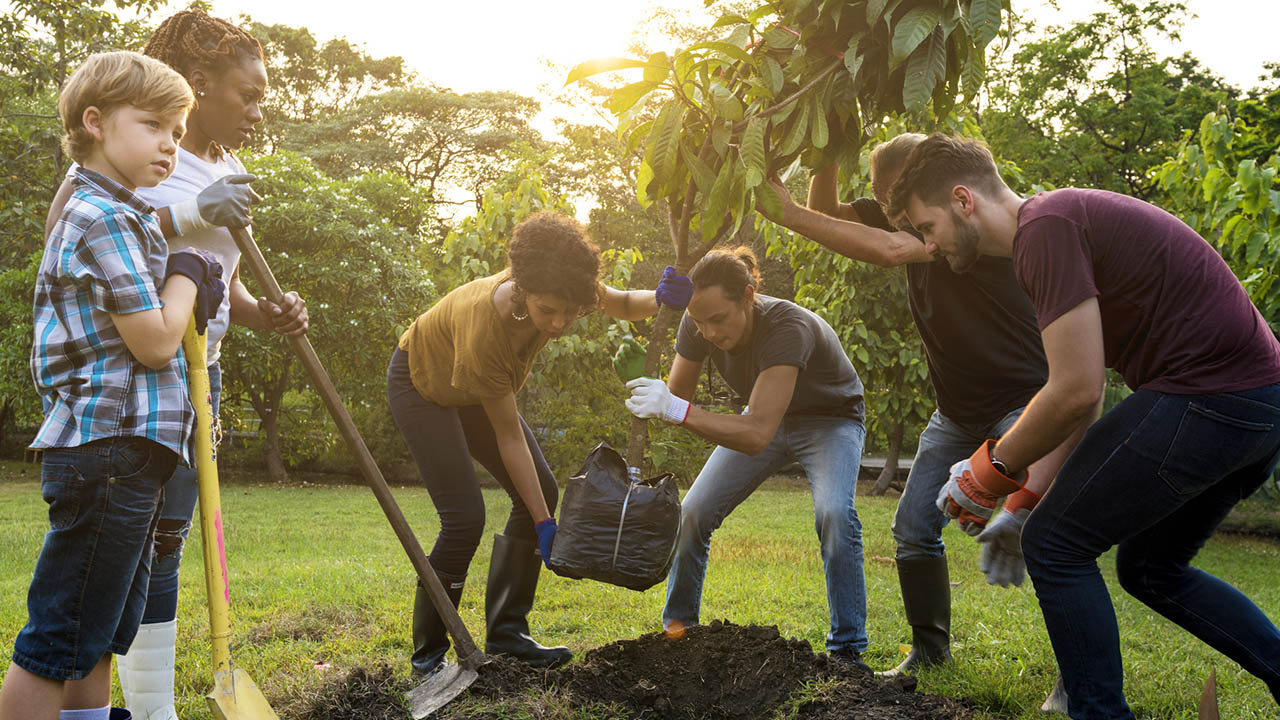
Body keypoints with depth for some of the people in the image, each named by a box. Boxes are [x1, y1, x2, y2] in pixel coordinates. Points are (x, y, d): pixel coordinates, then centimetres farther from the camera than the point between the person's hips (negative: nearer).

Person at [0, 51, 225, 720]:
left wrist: (189, 286, 9)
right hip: (109, 447, -11)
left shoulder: (116, 215, 21)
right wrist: (185, 275, -1)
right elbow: (154, 341, -16)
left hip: (122, 452, 11)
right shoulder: (104, 218, -12)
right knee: (58, 643, -6)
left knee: (97, 639, 16)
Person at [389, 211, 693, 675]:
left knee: (541, 492, -3)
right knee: (464, 518, -18)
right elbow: (509, 437, -32)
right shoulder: (485, 326, -42)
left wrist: (661, 298, -31)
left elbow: (623, 306, -6)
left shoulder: (557, 289, -28)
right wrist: (543, 525, -29)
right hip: (423, 386, -7)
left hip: (474, 390, 7)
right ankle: (427, 653, -3)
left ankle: (505, 633, 6)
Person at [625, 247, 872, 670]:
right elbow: (675, 396, -9)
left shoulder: (789, 328, -41)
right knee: (693, 513, -5)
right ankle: (676, 629, 15)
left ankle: (847, 649, -16)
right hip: (769, 417, 5)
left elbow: (757, 434, -48)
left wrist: (678, 410, -55)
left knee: (834, 515, -31)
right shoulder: (698, 324, -23)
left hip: (831, 420, -5)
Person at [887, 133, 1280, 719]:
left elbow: (1076, 392, -20)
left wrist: (989, 473, -5)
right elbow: (1075, 390, 20)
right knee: (1149, 567, 23)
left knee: (1054, 547, -2)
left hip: (1210, 398, -10)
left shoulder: (1045, 228, -15)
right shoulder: (1060, 220, 18)